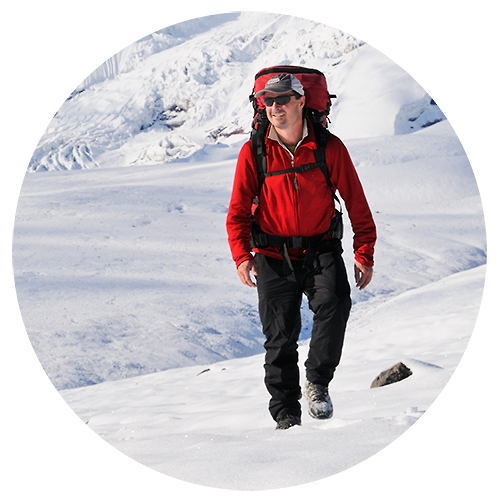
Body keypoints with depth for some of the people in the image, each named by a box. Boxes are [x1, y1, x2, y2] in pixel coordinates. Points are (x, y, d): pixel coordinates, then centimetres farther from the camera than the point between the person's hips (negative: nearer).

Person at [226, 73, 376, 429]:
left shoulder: (329, 147, -5)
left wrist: (364, 256, -3)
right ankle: (285, 413, 14)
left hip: (321, 249, -1)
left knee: (334, 304, -27)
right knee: (281, 337, -1)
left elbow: (357, 204, 1)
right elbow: (238, 210, 1)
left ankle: (317, 383, -8)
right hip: (273, 256, 1)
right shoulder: (253, 153, -3)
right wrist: (241, 256, -12)